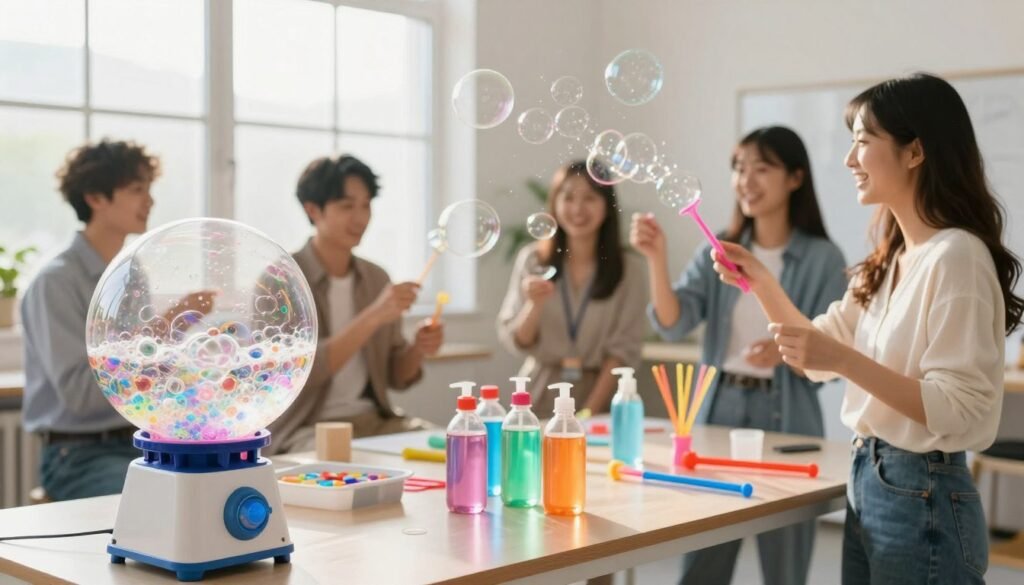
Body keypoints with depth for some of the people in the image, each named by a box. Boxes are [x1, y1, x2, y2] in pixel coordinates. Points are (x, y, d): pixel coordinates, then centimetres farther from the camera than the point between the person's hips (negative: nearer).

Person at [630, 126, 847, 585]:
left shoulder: (823, 259, -5)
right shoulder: (718, 253, 5)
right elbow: (674, 324, -8)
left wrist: (787, 351, -27)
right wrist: (657, 258, -22)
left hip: (786, 420, -3)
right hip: (718, 412, 3)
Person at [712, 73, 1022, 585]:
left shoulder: (956, 257, -18)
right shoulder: (889, 260, 9)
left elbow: (960, 411, -23)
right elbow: (823, 354, 18)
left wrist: (844, 360, -29)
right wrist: (762, 284, 5)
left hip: (923, 500, -8)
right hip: (867, 480, 8)